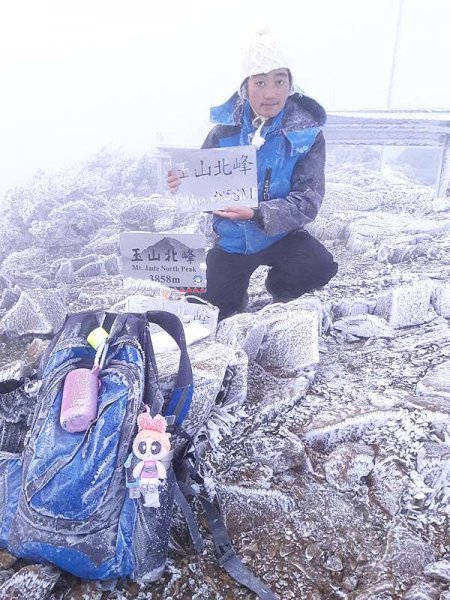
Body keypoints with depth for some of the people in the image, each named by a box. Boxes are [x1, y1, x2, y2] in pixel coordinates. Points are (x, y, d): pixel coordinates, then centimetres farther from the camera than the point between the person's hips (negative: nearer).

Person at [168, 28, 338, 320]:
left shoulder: (307, 133, -12)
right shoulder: (225, 130, -8)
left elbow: (308, 201, -18)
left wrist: (257, 214, -33)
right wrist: (183, 184, -24)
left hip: (281, 234, -1)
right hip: (232, 238, 1)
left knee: (320, 267, -28)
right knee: (215, 314, 3)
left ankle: (278, 285, 7)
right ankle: (237, 297, 39)